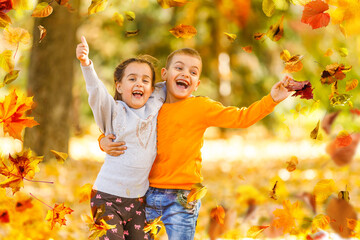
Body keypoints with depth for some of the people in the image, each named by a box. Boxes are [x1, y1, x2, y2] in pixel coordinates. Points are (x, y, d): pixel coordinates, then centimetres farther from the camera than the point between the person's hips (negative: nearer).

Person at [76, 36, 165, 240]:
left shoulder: (154, 109, 7)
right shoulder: (114, 112, -5)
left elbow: (163, 90, 29)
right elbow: (97, 92, -25)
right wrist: (86, 63, -40)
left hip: (139, 199, 4)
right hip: (108, 197, -4)